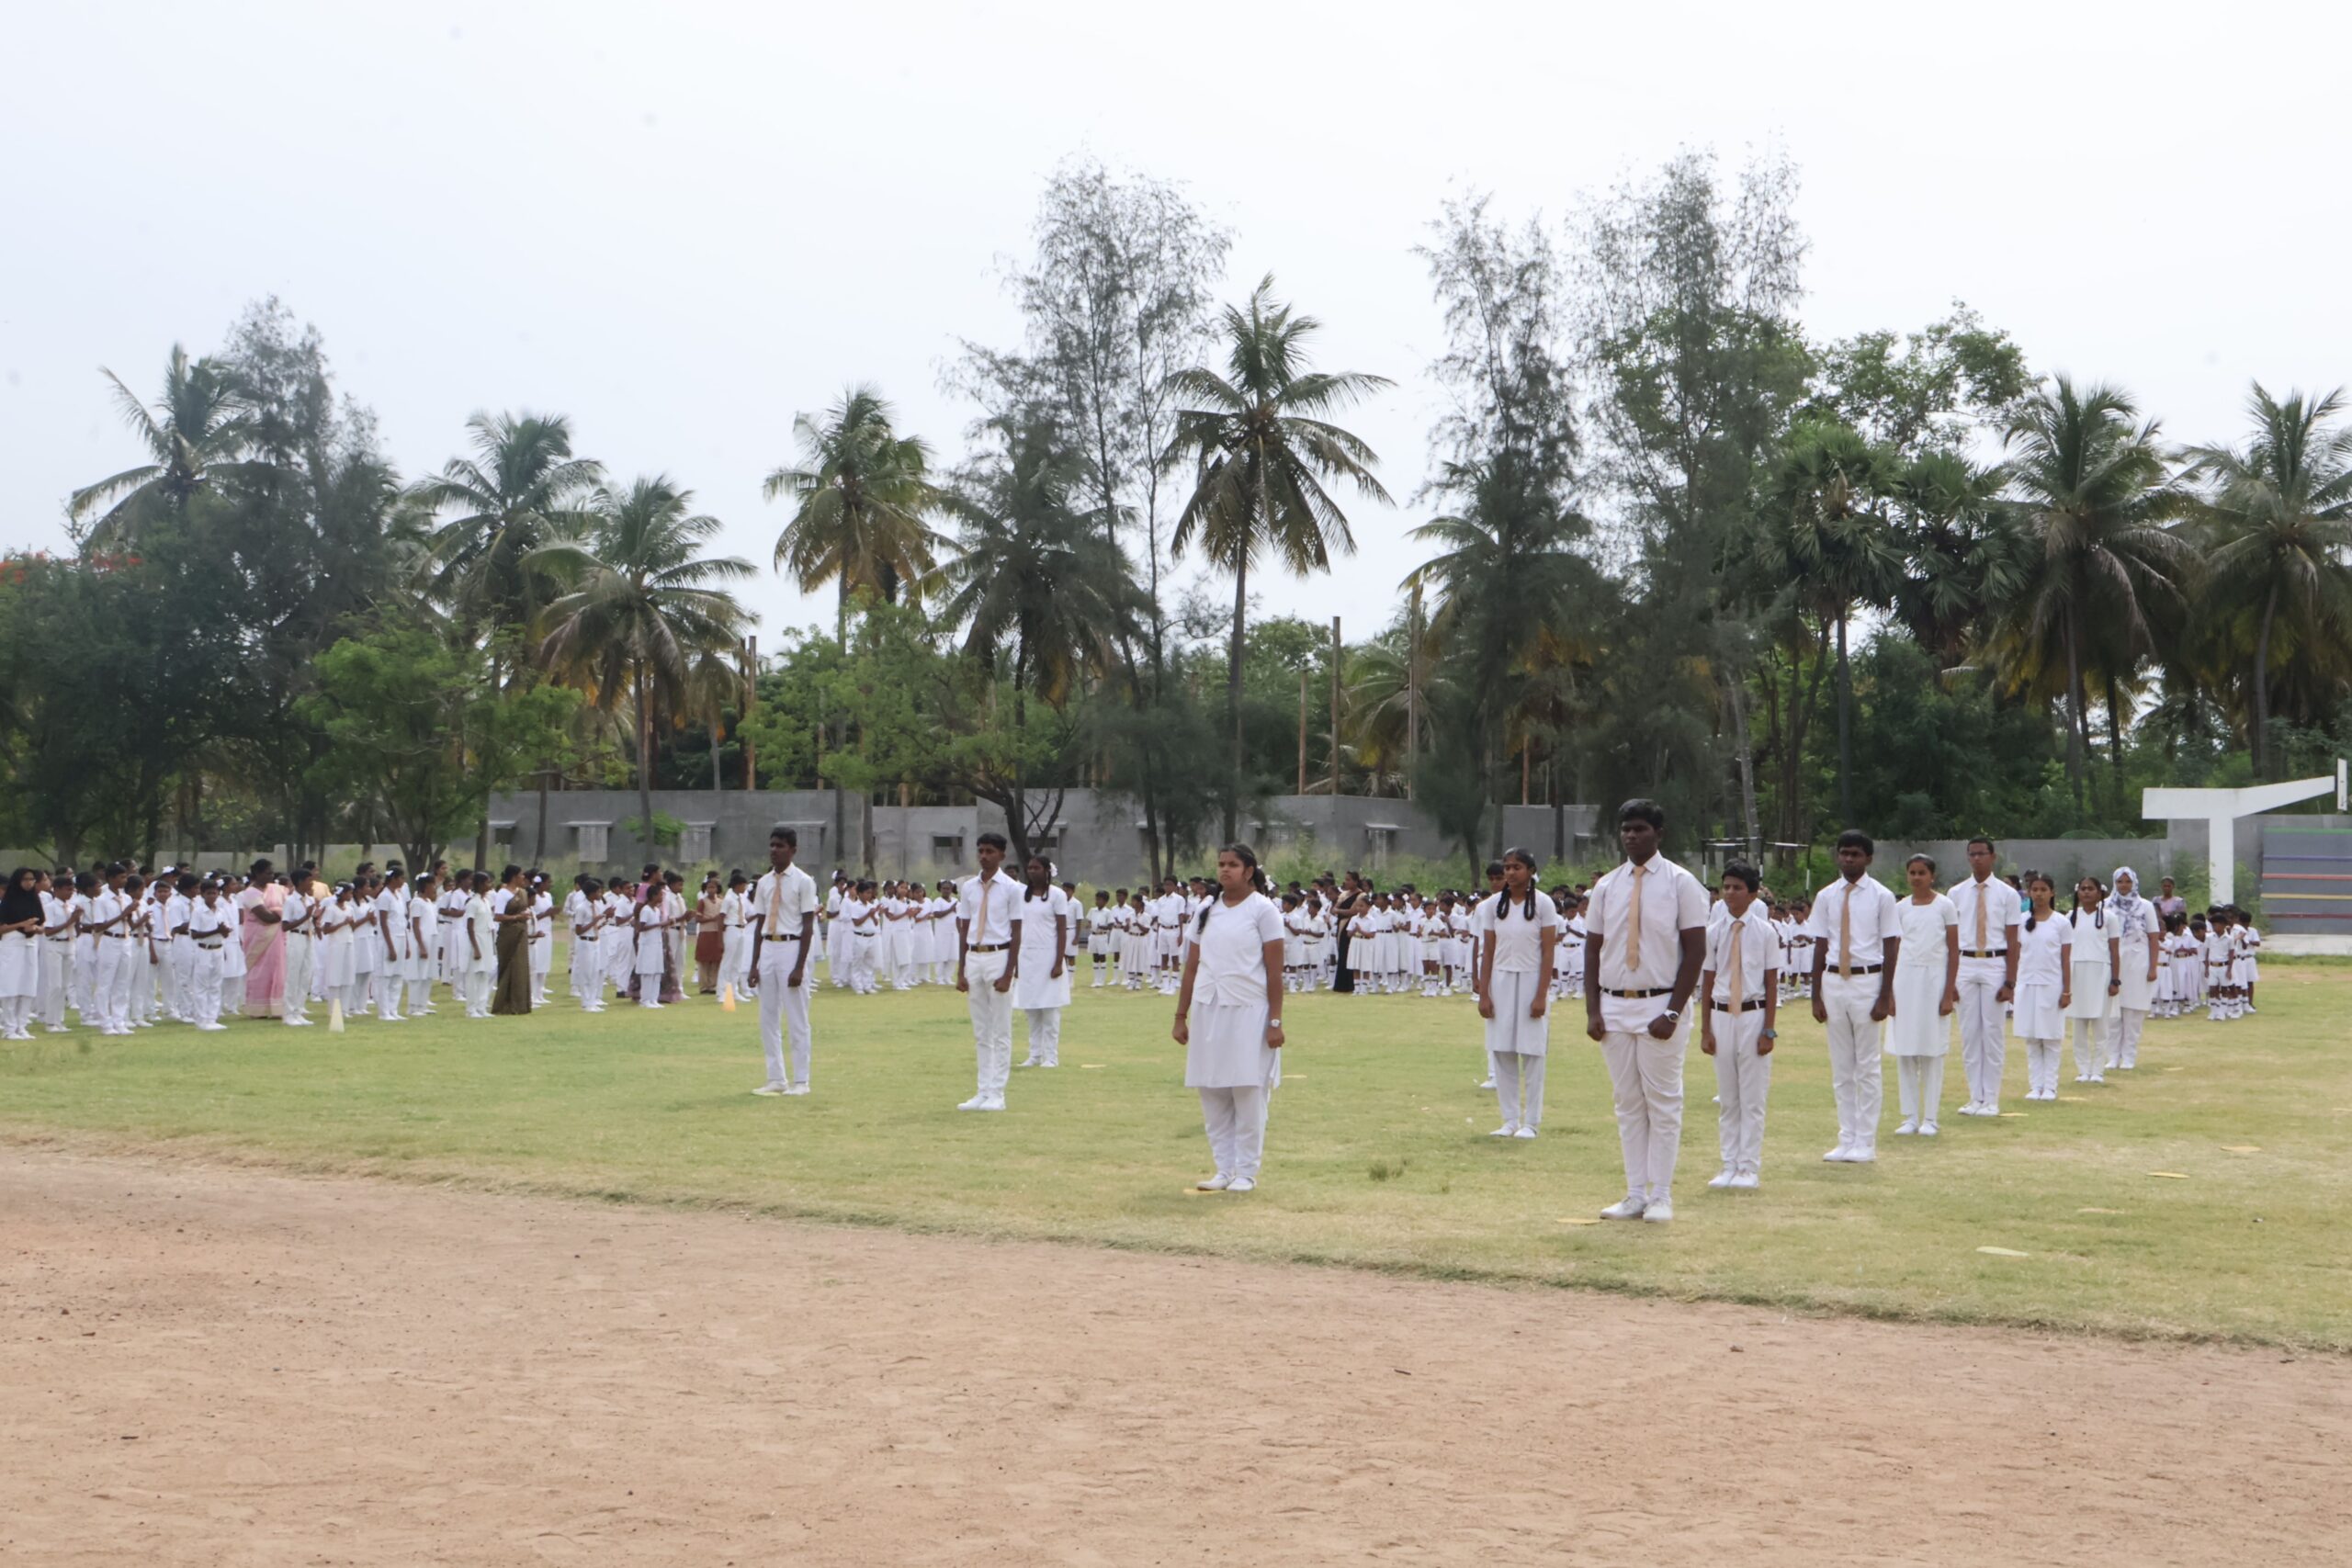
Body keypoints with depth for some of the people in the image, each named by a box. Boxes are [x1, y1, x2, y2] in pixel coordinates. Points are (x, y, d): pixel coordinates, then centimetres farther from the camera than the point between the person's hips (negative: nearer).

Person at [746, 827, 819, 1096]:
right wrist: (754, 963, 8)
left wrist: (799, 967, -15)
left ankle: (800, 1081, 7)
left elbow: (808, 926, -9)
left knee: (797, 1018, 0)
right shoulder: (764, 882, 10)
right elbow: (759, 924, 13)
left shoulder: (803, 882, -7)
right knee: (768, 1018, 10)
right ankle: (776, 1079, 19)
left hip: (791, 948, -6)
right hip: (767, 948, 6)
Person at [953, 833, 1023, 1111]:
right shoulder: (968, 887, 8)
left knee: (1001, 1031, -1)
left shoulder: (1011, 888, -5)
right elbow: (964, 930, 12)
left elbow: (1016, 933, -6)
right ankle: (983, 1092, 16)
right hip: (973, 958, 5)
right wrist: (960, 971, 7)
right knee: (980, 1031, 10)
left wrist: (1008, 973, -12)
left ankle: (997, 1094, 3)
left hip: (999, 956, -5)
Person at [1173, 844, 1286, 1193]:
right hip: (1207, 1009, 5)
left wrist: (1275, 1021, -11)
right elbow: (1192, 966, 12)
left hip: (1247, 1011, -5)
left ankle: (1246, 1172, 7)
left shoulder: (1262, 910, -3)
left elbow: (1274, 971, -6)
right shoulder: (1206, 910, 11)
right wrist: (1181, 1016, 9)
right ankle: (1224, 1169, 15)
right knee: (1212, 1093, 6)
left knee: (1247, 1092, -2)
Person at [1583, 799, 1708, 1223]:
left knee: (1663, 1104, 0)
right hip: (1614, 1005, 4)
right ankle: (1635, 1195, 14)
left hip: (1660, 1006, -4)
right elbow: (1593, 950, 11)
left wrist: (1672, 1013, -13)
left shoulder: (1681, 883, -3)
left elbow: (1696, 950, -6)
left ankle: (1661, 1198, 7)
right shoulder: (1606, 886, 9)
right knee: (1627, 1104, 8)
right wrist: (1593, 1011, 2)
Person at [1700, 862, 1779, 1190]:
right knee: (1727, 1098, 9)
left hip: (1753, 1015, -3)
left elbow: (1771, 983, -1)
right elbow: (1707, 982, 7)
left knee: (1752, 1098, 2)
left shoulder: (1765, 932, -3)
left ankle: (1749, 1168, 8)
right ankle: (1729, 1166, 16)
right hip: (1721, 1015, 3)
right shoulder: (1714, 932, 3)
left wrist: (1769, 1029, -6)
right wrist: (1705, 1028, 5)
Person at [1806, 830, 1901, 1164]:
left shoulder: (1881, 896, -2)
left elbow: (1890, 948, -3)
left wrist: (1885, 997, -8)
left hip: (1867, 980, -4)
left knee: (1867, 1066, 2)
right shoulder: (1826, 897, 7)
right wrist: (1816, 996, 5)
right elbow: (1820, 947, 9)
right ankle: (1847, 1140, 17)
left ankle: (1865, 1143, 8)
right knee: (1841, 1068, 9)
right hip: (1833, 981, 4)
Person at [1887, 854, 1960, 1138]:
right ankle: (1910, 1117, 10)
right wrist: (1889, 991, 4)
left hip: (1934, 978, -3)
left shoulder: (1945, 906, 0)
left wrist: (1949, 992, -7)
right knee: (1904, 1050, 3)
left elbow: (1954, 950, -1)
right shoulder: (1901, 908, 8)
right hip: (1905, 978, 3)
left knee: (1932, 1050, 1)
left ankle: (1929, 1118, 7)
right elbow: (1895, 951, 9)